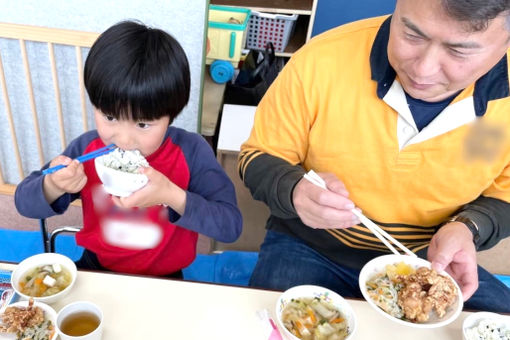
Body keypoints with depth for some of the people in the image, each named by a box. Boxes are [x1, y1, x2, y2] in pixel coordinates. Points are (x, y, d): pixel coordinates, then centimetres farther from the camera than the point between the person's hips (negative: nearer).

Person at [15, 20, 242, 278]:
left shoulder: (191, 152, -19)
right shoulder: (87, 148, -11)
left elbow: (231, 226, -22)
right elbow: (24, 203, -3)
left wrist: (173, 197, -35)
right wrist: (53, 186, -25)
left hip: (164, 279, -1)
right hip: (97, 268, 2)